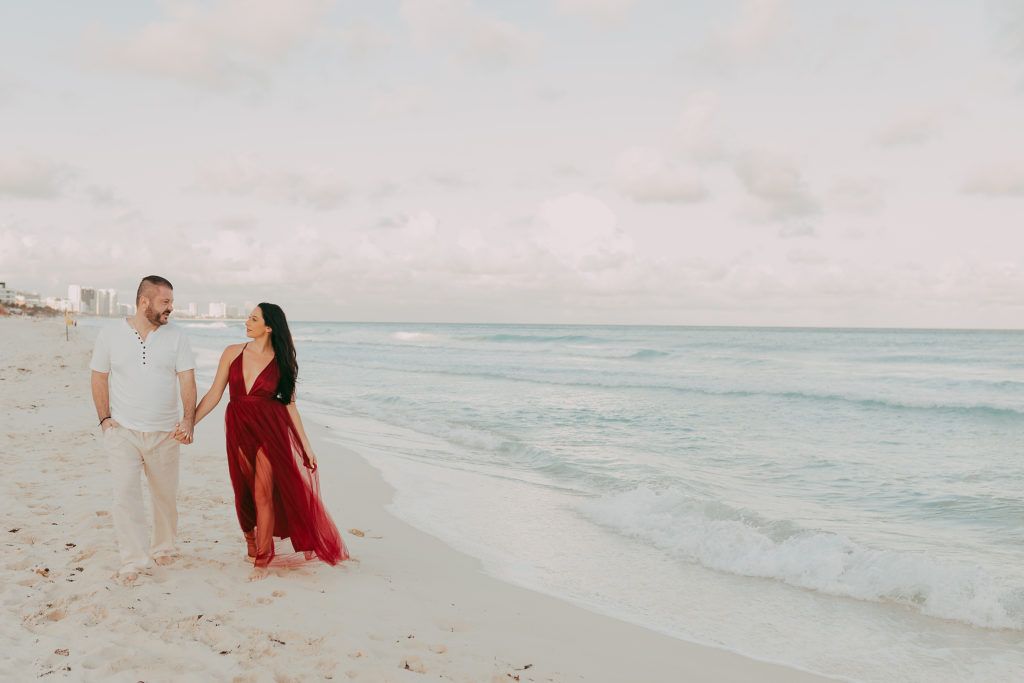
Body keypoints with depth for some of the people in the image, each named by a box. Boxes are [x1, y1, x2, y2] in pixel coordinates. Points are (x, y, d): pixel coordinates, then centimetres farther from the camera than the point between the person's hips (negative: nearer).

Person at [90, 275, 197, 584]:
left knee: (165, 495, 11)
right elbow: (99, 378, 7)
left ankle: (164, 547, 32)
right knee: (126, 494, -10)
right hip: (123, 431, -1)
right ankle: (132, 560, -3)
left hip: (164, 432, 1)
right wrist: (104, 418, -3)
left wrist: (188, 419, -19)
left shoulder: (176, 336, 0)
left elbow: (187, 380, -5)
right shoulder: (110, 334, 0)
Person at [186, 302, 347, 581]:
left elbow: (289, 404, 3)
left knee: (263, 492, -4)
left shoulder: (281, 362, -1)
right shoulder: (233, 353, 3)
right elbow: (214, 395, 3)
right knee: (245, 493, 8)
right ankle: (253, 545, 28)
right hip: (239, 429, 2)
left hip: (270, 428, -2)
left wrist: (306, 444, 1)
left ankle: (262, 560, 9)